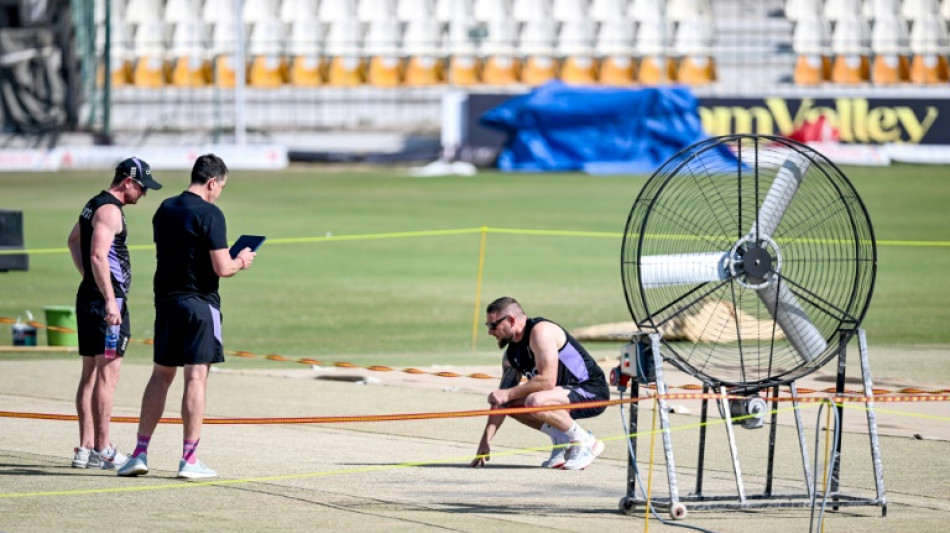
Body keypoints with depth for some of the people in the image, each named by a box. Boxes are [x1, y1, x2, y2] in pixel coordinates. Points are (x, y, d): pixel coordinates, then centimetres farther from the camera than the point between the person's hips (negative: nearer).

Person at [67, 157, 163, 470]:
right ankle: (102, 451, -11)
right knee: (107, 375, -9)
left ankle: (85, 449, 13)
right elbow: (98, 255, -25)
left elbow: (73, 240, 35)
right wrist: (110, 301, -28)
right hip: (106, 298, -10)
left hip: (87, 295, 10)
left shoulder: (93, 206, 18)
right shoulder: (110, 210, -14)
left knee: (90, 374, 11)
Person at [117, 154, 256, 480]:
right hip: (199, 303, -6)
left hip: (166, 301, 6)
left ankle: (140, 452, 9)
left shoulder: (164, 210, 9)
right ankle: (189, 459, -2)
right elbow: (222, 268, -17)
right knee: (196, 378, -2)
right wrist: (241, 261, 5)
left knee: (160, 375, 13)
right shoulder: (209, 214, -13)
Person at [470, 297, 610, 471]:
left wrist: (508, 393, -22)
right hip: (568, 392, 10)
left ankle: (586, 442, -14)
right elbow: (501, 402, 9)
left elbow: (547, 381, -29)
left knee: (535, 402, -33)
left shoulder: (541, 331, -19)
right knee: (511, 404, 4)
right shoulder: (512, 353, 8)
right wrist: (485, 441, 2)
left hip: (593, 392, -10)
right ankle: (562, 440, 5)